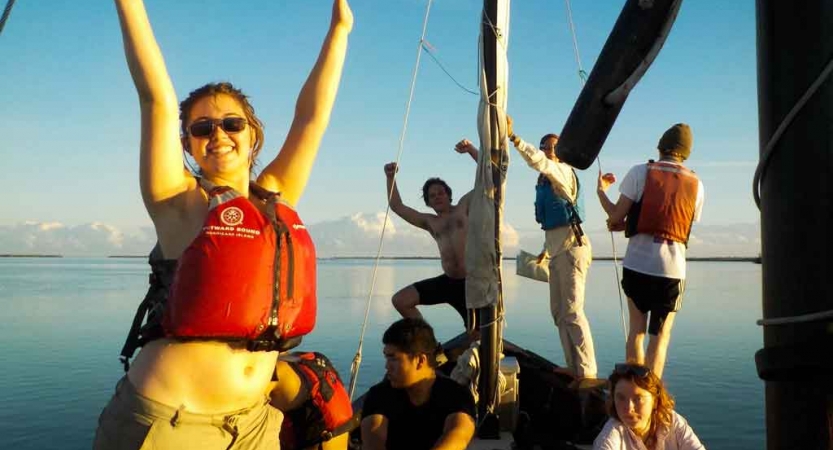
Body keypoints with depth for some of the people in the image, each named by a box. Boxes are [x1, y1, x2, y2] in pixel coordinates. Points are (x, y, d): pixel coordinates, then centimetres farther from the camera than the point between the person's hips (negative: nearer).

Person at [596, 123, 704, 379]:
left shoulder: (640, 172, -1)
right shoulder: (696, 185, 8)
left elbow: (616, 217, -3)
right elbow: (682, 227, 15)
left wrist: (601, 190, 17)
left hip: (637, 264, 0)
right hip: (673, 269, 0)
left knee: (637, 330, 14)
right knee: (660, 336, 6)